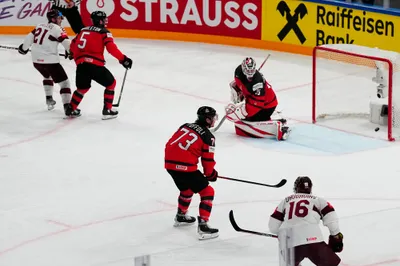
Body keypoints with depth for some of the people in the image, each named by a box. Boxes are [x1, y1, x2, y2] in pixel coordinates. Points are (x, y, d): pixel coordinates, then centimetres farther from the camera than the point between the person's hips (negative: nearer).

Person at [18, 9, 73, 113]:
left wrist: (24, 47, 34)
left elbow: (30, 37, 18)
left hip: (36, 60, 8)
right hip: (50, 61, -8)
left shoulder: (40, 26, 12)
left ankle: (49, 99, 34)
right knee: (64, 82, -2)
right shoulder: (57, 29, -8)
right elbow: (66, 42, -15)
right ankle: (67, 106, -12)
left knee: (48, 76, 36)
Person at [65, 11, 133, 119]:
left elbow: (73, 45, 28)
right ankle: (107, 110, 9)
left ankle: (71, 109, 31)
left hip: (81, 64, 6)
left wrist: (76, 55, 48)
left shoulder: (84, 30, 20)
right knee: (111, 83, 13)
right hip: (94, 64, -6)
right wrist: (123, 59, -7)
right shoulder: (104, 32, 1)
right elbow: (111, 48, -12)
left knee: (83, 87, 29)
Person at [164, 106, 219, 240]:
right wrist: (211, 174, 19)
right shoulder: (208, 136, -2)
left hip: (170, 163, 8)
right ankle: (202, 226, -8)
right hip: (185, 167, -8)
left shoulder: (185, 126, 18)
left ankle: (181, 216, 49)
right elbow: (208, 161, 0)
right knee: (207, 192, 2)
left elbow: (170, 144, 20)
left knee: (186, 188, 34)